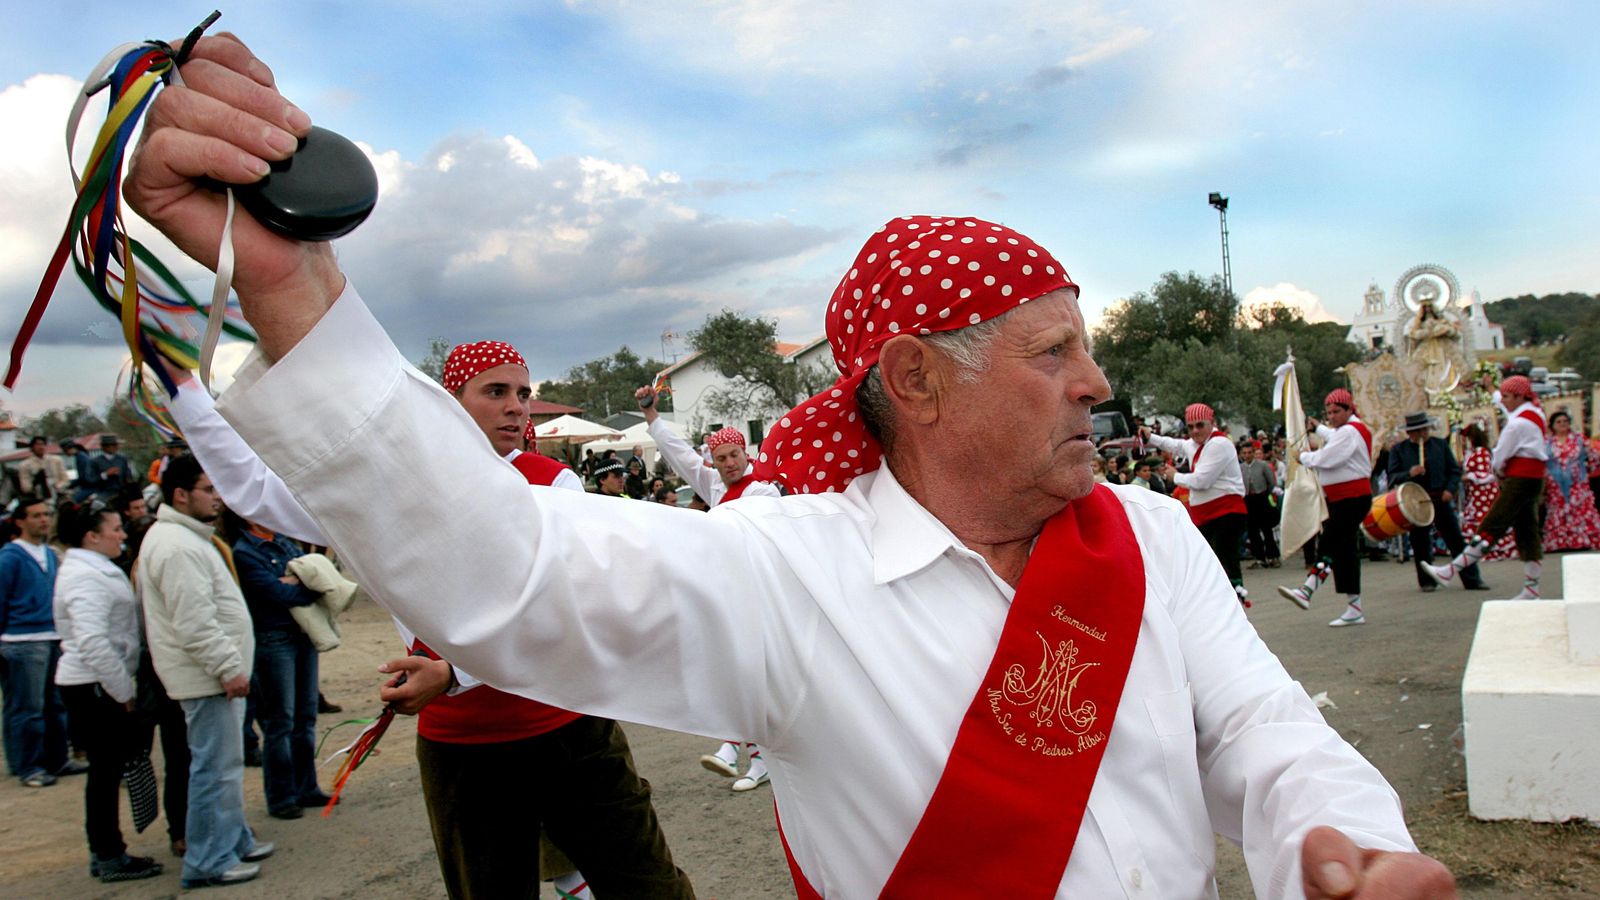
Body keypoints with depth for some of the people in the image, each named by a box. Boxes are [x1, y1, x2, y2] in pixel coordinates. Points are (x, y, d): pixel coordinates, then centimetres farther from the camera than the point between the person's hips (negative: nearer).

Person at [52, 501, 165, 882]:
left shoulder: (94, 569, 17)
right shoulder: (85, 576, -18)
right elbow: (92, 642, -26)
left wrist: (123, 686, 19)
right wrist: (123, 691, -19)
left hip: (101, 684, 10)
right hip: (93, 686, -10)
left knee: (108, 768, 14)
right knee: (106, 768, -2)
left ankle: (106, 852, 23)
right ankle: (109, 858, 7)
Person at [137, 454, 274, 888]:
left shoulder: (185, 537, 16)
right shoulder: (178, 546, -19)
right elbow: (194, 624, -26)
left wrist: (230, 664, 24)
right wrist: (229, 667, -23)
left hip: (215, 672, 11)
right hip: (207, 676, -11)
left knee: (224, 763, 18)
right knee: (216, 767, -5)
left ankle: (235, 841, 29)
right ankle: (208, 861, 3)